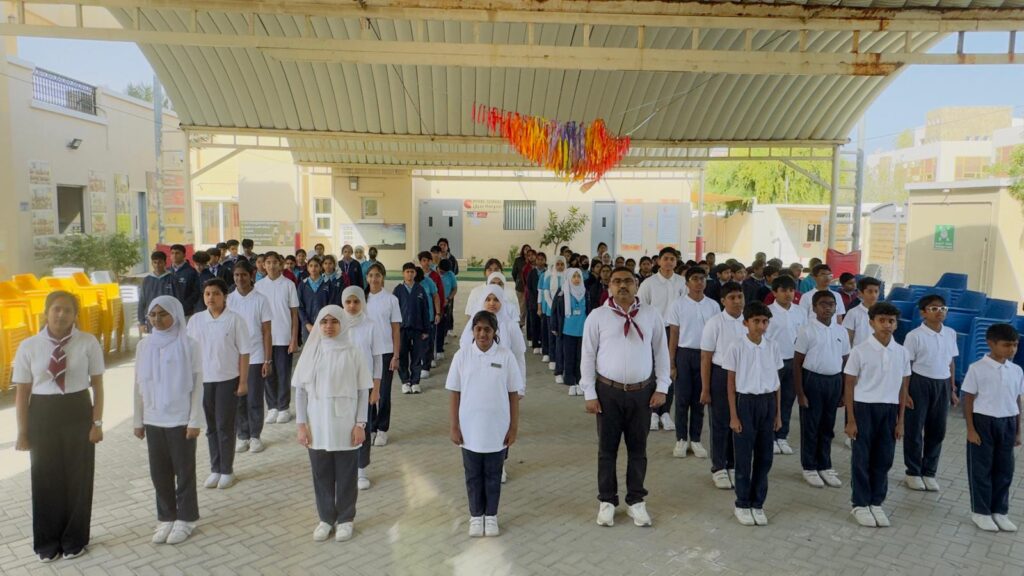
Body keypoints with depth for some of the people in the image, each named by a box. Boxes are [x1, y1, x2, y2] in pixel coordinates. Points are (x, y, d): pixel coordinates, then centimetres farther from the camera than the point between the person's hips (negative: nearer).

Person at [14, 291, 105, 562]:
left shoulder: (88, 343, -8)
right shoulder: (29, 346, -4)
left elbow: (97, 385, -3)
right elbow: (22, 391, 0)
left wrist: (97, 422, -6)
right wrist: (23, 431, 0)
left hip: (78, 413, -1)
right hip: (42, 415, 1)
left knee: (78, 477, 10)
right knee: (46, 479, 12)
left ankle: (74, 540, 29)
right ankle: (47, 543, 32)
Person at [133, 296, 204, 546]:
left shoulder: (189, 345, -9)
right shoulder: (144, 345, 2)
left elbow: (197, 385, -8)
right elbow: (139, 385, 8)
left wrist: (195, 421, -10)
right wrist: (138, 420, 8)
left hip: (181, 419, -4)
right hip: (153, 420, 4)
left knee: (184, 471, 6)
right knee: (159, 472, 11)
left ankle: (185, 518, 20)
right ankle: (166, 518, 25)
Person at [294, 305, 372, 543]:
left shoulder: (352, 352, -6)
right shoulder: (311, 351, 0)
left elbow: (363, 391, -3)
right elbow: (300, 390, 3)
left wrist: (360, 424, -7)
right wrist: (301, 424, -2)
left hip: (345, 426, -2)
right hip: (317, 426, 2)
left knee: (346, 475, 9)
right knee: (321, 475, 12)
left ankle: (345, 519, 26)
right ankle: (326, 518, 30)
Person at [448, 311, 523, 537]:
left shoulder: (505, 356, -7)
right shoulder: (462, 355, -5)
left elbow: (514, 395, -2)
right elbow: (455, 395, -1)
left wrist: (514, 428, -3)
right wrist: (454, 427, -2)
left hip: (497, 430, 0)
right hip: (469, 429, 1)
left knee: (493, 475, 14)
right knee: (473, 475, 14)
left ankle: (491, 516, 31)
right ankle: (476, 516, 31)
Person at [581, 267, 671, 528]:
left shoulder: (651, 315, 1)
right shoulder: (597, 316, -5)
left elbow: (661, 353, 6)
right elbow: (588, 356, -2)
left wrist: (661, 388, 0)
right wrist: (590, 394, -5)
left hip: (642, 391, 1)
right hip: (608, 391, -1)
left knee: (638, 448, 12)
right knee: (607, 448, 9)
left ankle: (636, 501, 28)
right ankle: (607, 501, 25)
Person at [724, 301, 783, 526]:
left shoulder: (772, 346, 1)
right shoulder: (736, 347, -9)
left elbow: (776, 381, 8)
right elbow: (731, 383, -5)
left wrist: (778, 413, 7)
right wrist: (733, 415, -7)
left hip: (768, 402, 4)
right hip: (746, 402, -3)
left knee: (765, 456, 10)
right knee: (744, 456, 5)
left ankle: (757, 503, 24)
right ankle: (742, 504, 19)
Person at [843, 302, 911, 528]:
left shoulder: (902, 353, 2)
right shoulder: (860, 351, -9)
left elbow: (903, 388, 8)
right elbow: (849, 386, -5)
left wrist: (900, 421, 7)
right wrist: (850, 420, -7)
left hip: (889, 409, 3)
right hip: (864, 408, -3)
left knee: (884, 459, 10)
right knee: (861, 459, 4)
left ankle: (876, 503, 24)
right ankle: (860, 504, 17)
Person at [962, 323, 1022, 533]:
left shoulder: (1017, 371, 4)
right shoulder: (977, 368, -11)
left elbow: (1017, 401, 10)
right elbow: (968, 400, -7)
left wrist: (1018, 431, 11)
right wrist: (971, 429, -9)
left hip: (1007, 423, 5)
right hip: (983, 421, -5)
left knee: (1004, 469, 12)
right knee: (981, 469, 5)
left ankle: (999, 511, 26)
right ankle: (981, 511, 17)